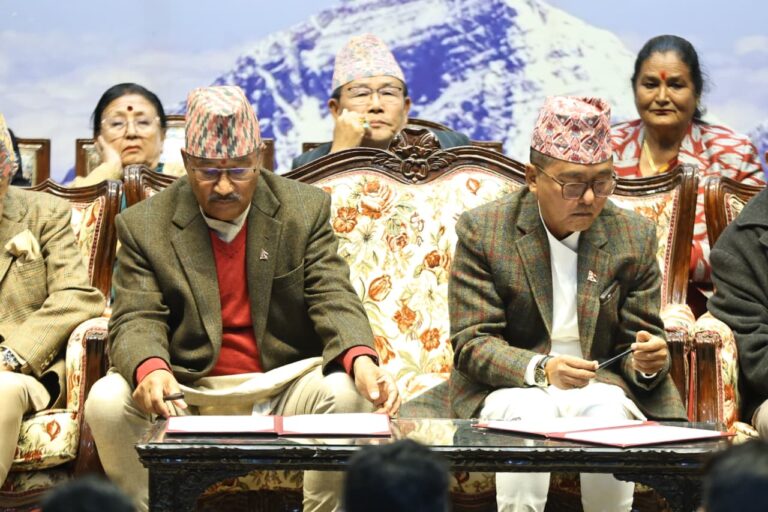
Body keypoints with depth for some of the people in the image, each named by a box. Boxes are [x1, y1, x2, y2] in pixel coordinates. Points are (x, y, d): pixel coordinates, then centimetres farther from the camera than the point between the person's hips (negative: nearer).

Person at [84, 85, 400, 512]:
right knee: (107, 401, -27)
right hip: (185, 395, 0)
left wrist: (361, 361, -29)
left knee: (348, 393, -30)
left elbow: (334, 300, -6)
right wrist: (150, 370, -33)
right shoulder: (145, 224, 1)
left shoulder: (307, 209, 2)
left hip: (284, 385, 0)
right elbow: (137, 319, -8)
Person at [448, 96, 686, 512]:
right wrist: (541, 369, -28)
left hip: (600, 386, 2)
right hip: (511, 388, -2)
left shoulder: (635, 236, 4)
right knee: (531, 413, -35)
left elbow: (640, 340, 8)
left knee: (609, 412, -31)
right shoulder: (481, 230, -3)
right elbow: (473, 343, -9)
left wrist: (646, 363, -18)